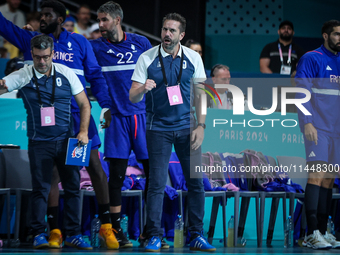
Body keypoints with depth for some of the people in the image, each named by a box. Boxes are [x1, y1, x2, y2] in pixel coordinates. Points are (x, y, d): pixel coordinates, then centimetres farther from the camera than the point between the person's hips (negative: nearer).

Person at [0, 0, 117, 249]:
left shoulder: (79, 42, 6)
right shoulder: (30, 40, 8)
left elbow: (95, 75, 7)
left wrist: (105, 105, -2)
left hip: (78, 114, -1)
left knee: (95, 168, -2)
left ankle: (106, 226, 7)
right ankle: (55, 231, 9)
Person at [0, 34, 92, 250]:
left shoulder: (66, 74, 0)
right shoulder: (23, 76, -3)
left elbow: (84, 104, 6)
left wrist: (83, 131, -4)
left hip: (66, 140, 2)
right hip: (39, 142, -2)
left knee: (73, 187, 3)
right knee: (40, 188, -3)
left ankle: (73, 234, 11)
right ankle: (39, 234, 4)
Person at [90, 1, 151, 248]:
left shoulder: (141, 43, 6)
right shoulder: (96, 47, 4)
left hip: (143, 115, 1)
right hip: (116, 117, -1)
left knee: (154, 173, -1)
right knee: (117, 176, -1)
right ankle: (116, 230, 6)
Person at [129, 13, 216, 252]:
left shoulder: (193, 58, 2)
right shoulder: (147, 58, -3)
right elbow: (133, 97, -5)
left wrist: (201, 126, -3)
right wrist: (142, 89, -28)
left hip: (186, 127, 2)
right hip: (158, 128, -2)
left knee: (196, 182, 1)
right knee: (157, 183, -4)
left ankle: (197, 236, 8)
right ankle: (154, 236, 3)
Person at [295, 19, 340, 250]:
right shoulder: (311, 59, -3)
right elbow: (302, 92, -10)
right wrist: (307, 122, -19)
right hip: (318, 127, -6)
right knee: (317, 174, -13)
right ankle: (312, 234, -15)